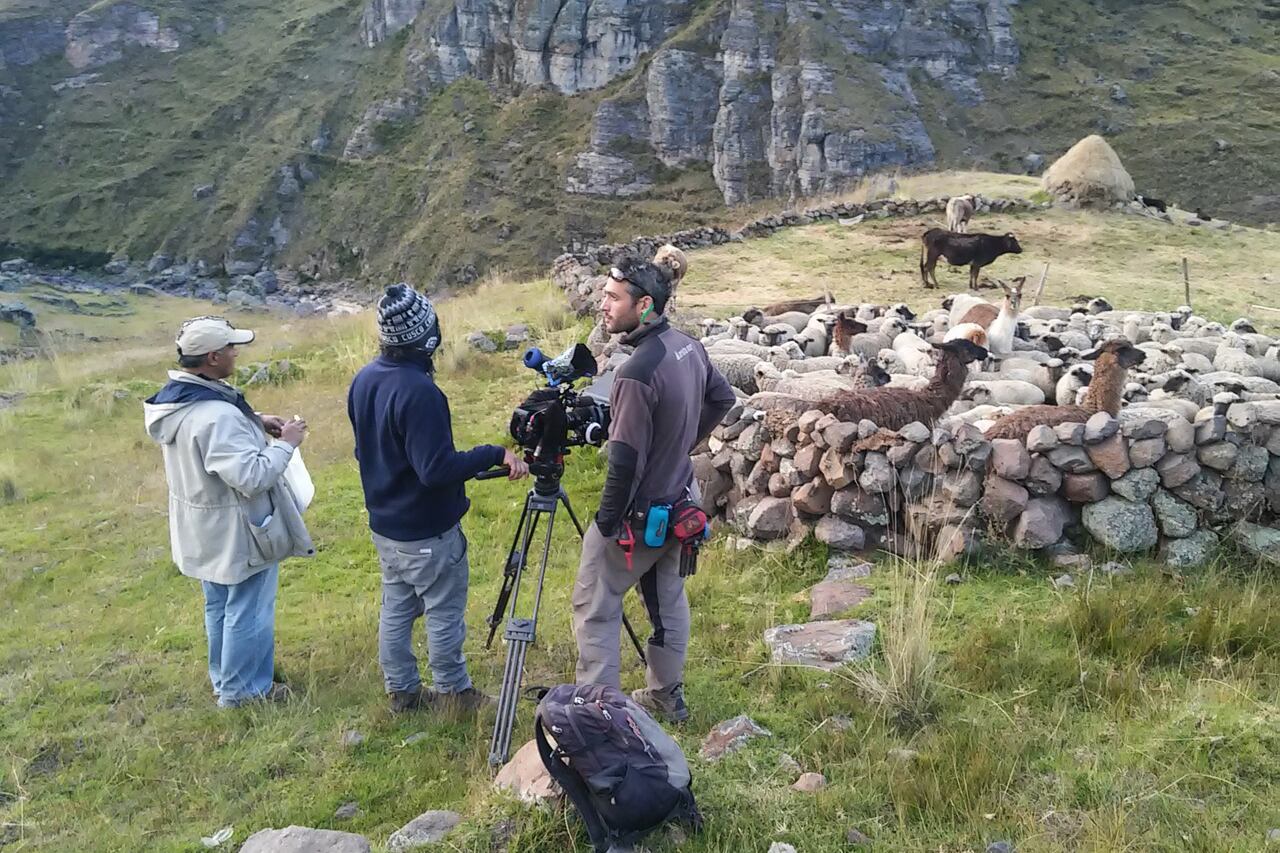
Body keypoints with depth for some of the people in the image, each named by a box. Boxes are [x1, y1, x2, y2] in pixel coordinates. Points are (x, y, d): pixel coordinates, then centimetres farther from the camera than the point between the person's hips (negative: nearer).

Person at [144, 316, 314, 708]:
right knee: (248, 614, 10)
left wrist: (255, 425, 3)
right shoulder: (218, 416, -32)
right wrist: (285, 443, -20)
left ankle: (223, 679, 43)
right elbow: (252, 476, -33)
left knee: (218, 607, 25)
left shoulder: (175, 398, -2)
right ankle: (242, 691, 25)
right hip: (238, 533, -9)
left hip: (204, 529, 9)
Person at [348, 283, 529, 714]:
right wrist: (496, 454, -24)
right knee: (445, 614, 9)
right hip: (428, 532, -8)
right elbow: (437, 469, -29)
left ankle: (402, 690, 32)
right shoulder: (418, 391, -28)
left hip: (384, 525, 8)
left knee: (396, 610, 18)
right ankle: (454, 692, 25)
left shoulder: (363, 379, -1)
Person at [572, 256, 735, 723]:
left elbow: (625, 460, -26)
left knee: (594, 607, 5)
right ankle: (668, 694, 36)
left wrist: (606, 523, -15)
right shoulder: (689, 346, -2)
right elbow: (722, 397, 15)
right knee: (668, 596, 21)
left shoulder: (637, 373, -29)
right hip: (677, 501, 9)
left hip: (638, 514, -9)